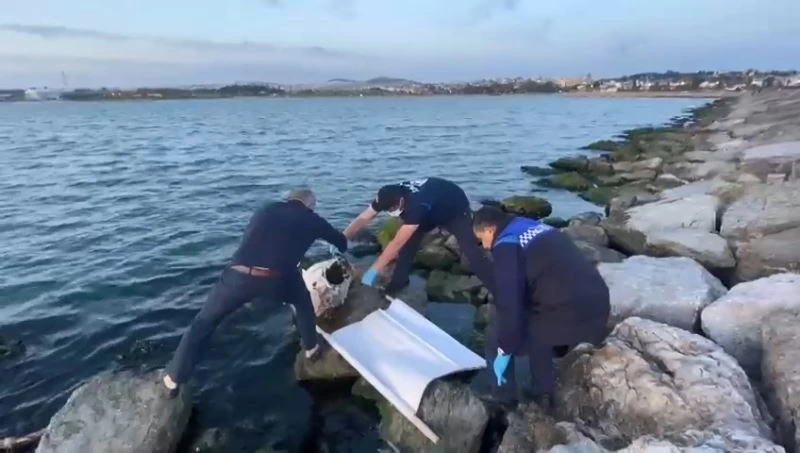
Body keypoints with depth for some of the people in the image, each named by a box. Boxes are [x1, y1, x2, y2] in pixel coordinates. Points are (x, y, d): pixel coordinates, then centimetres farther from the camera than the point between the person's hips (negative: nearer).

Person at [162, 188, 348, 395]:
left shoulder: (266, 209, 26)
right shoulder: (311, 219, 21)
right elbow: (342, 242, 35)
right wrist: (337, 249, 60)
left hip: (238, 275, 2)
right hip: (276, 281, -1)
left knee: (204, 322, 23)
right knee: (303, 301, 33)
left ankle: (173, 378, 28)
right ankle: (311, 347, 44)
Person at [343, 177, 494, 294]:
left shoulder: (417, 205, -46)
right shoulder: (389, 196, -26)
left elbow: (396, 243, -47)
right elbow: (362, 219, -21)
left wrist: (373, 271, -45)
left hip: (455, 208, -7)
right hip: (433, 209, 7)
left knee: (470, 248, -17)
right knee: (409, 242, -7)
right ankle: (398, 283, 5)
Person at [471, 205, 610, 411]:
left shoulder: (506, 244, -4)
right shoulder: (538, 227, 22)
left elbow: (509, 301, -14)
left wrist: (505, 349, -4)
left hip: (565, 315, -9)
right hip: (598, 307, 9)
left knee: (497, 337, 11)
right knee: (536, 326, 35)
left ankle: (503, 401, 24)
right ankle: (544, 395, 41)